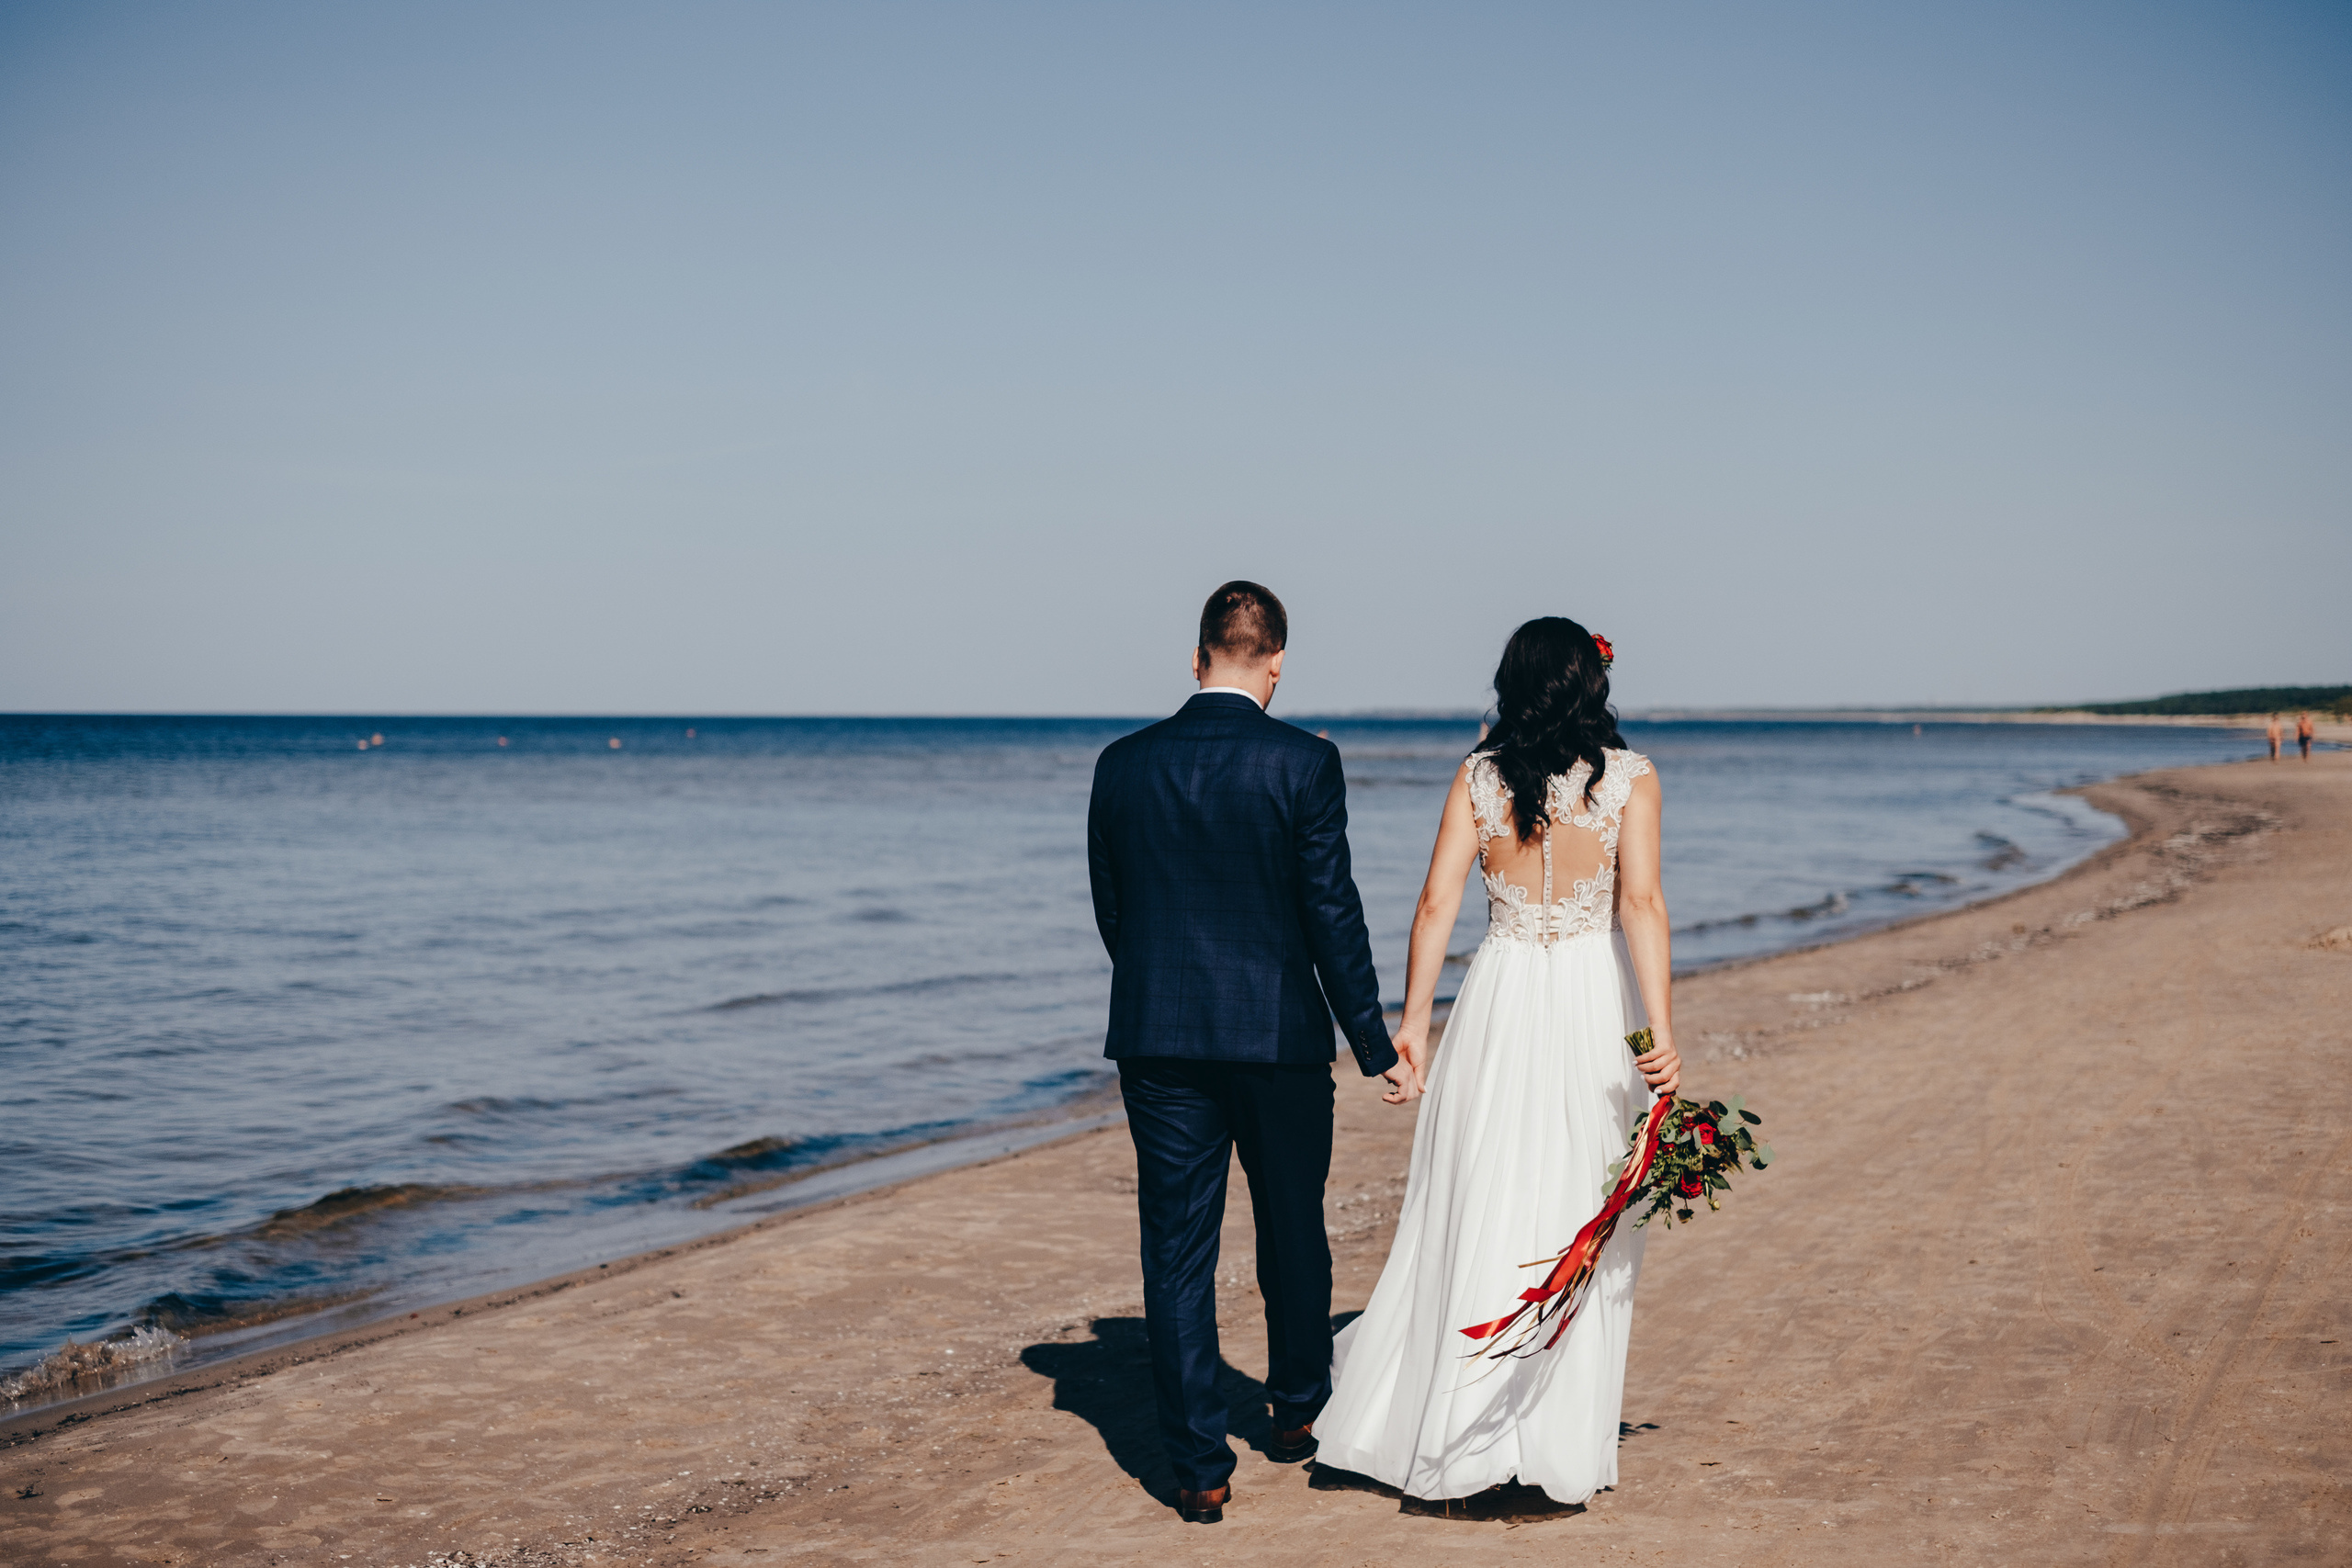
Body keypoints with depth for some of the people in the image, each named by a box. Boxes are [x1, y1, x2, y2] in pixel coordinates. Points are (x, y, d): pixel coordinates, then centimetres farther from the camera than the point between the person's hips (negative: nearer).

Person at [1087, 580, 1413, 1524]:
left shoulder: (1123, 764, 0)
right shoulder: (1303, 763, -10)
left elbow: (1110, 909, 7)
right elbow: (1332, 913, -9)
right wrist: (1375, 1045, -2)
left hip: (1158, 1043, 1)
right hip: (1280, 1037, -1)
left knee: (1177, 1252, 5)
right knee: (1292, 1231, 19)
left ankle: (1200, 1470, 4)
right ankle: (1299, 1412, 37)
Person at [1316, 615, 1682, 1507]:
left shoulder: (1479, 777, 1)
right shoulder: (1630, 778, -4)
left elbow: (1437, 904, -2)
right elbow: (1642, 905, -14)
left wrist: (1412, 1018, 5)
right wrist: (1660, 1028, -17)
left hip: (1500, 999, 2)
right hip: (1596, 1006, -1)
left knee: (1473, 1209, 9)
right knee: (1583, 1216, 7)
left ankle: (1450, 1428, 15)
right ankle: (1563, 1442, 13)